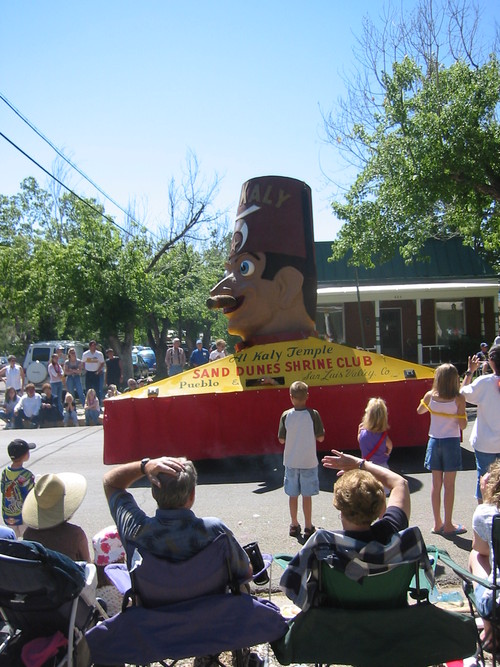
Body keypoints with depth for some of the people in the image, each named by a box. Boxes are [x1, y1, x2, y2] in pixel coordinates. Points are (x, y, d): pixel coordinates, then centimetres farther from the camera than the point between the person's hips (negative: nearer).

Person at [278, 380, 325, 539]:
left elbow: (281, 440, -2)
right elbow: (320, 438, -5)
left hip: (291, 462, 1)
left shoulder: (286, 415, -8)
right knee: (307, 495, 7)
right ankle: (308, 527, 15)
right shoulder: (313, 414, -12)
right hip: (308, 462, -1)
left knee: (293, 495, 12)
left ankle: (294, 526, 23)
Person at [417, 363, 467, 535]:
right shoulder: (458, 399, -13)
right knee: (449, 485, 4)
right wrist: (463, 413, 6)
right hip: (451, 442, -3)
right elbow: (463, 425, -11)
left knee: (436, 484, 11)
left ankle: (437, 524, 19)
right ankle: (448, 525, 11)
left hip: (434, 442, 3)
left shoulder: (430, 396, -5)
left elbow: (420, 410, 15)